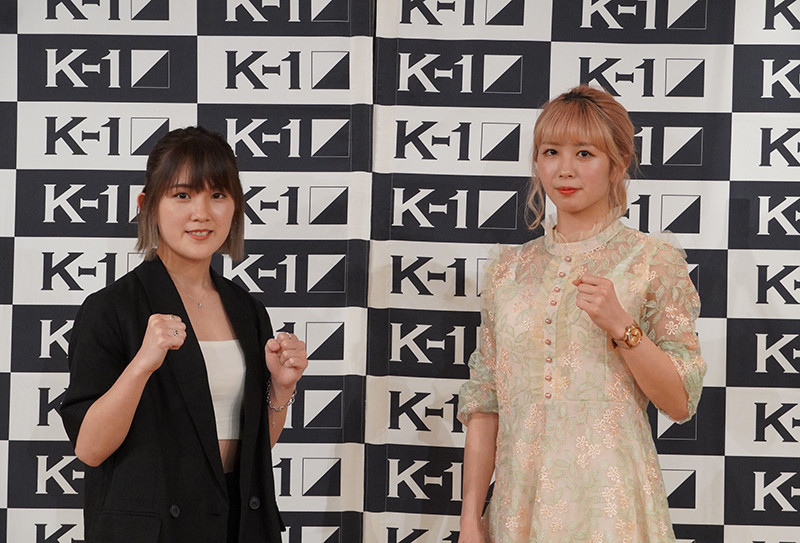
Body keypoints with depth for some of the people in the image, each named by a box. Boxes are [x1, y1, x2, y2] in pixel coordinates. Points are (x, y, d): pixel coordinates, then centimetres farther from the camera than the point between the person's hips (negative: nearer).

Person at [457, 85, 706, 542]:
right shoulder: (510, 268, 6)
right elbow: (484, 401, 5)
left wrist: (620, 327, -19)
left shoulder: (654, 261, -3)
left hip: (609, 504, -3)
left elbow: (681, 402, -5)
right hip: (519, 501, 3)